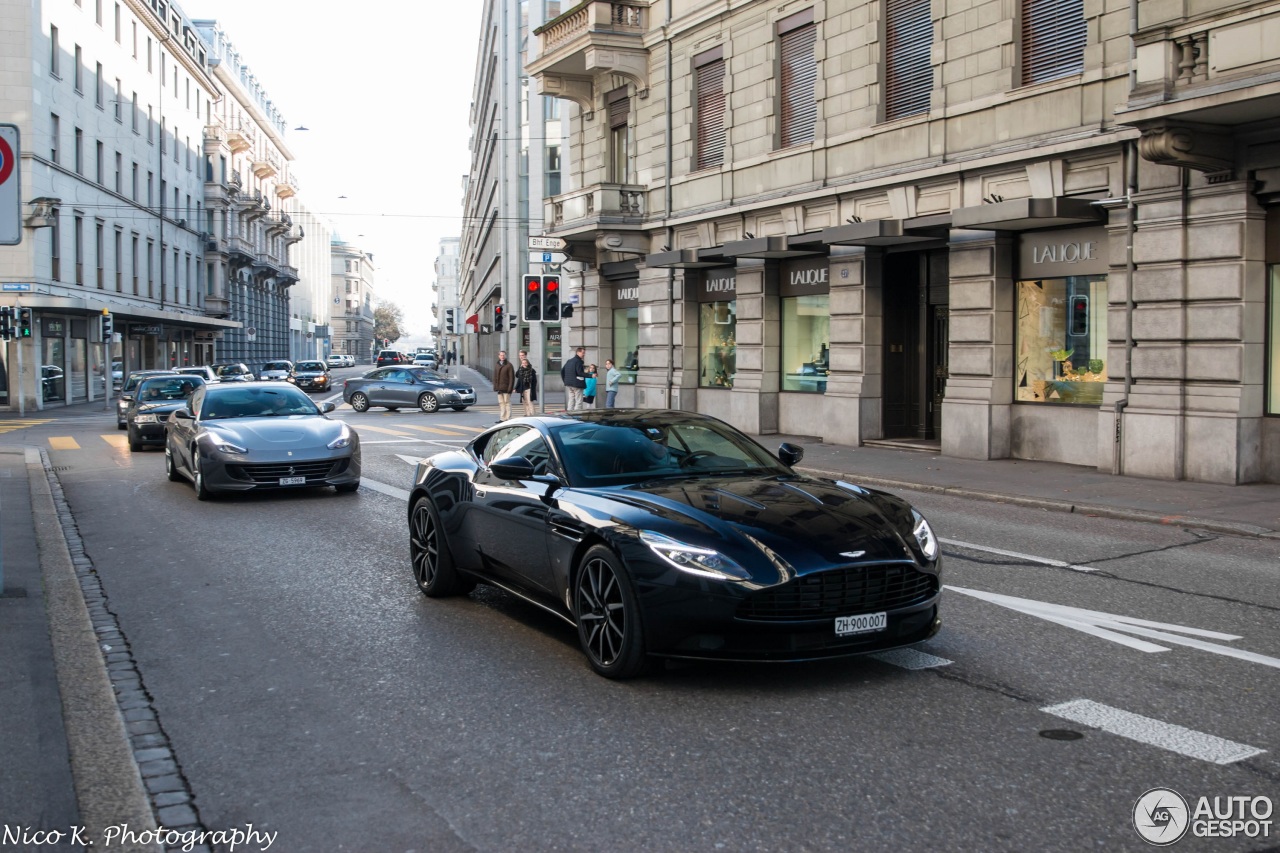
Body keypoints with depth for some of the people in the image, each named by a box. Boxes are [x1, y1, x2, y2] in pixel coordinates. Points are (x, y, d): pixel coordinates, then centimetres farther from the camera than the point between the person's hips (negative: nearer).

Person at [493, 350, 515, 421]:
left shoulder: (509, 365, -4)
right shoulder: (496, 365, 13)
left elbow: (512, 377, -8)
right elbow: (495, 377, 17)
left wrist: (510, 388, -14)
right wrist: (495, 387, 8)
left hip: (506, 388, -6)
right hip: (499, 388, 6)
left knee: (507, 402, -3)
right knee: (501, 403, 8)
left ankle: (508, 418, 0)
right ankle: (502, 418, 12)